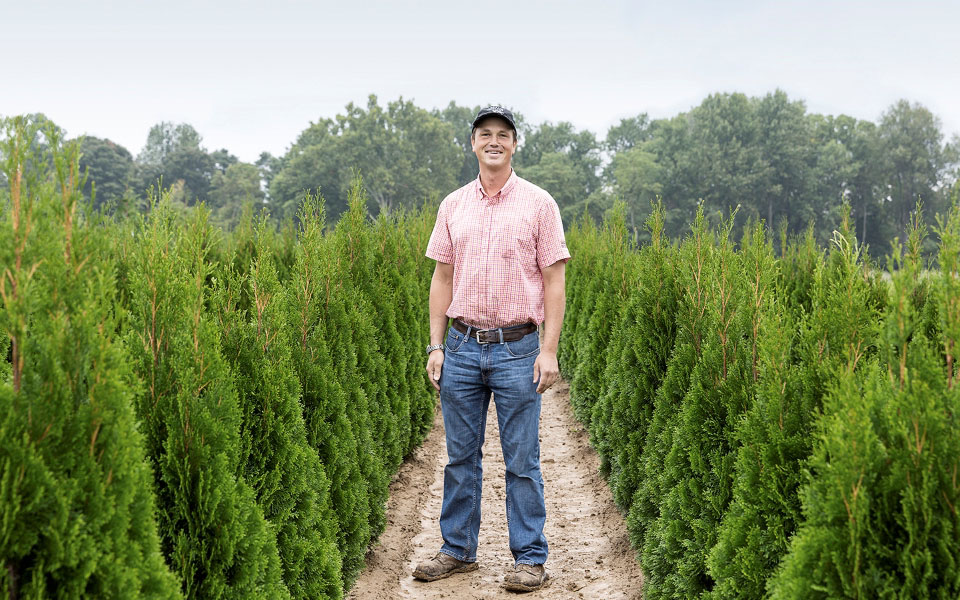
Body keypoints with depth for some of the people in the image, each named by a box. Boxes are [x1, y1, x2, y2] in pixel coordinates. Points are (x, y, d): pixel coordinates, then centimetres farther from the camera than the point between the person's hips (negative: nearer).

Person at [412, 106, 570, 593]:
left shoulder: (538, 204, -1)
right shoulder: (452, 206, 9)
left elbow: (554, 281, -2)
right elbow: (442, 278, 11)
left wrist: (549, 350, -9)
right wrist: (436, 345, 4)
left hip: (517, 347, -3)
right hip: (462, 346, 3)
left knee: (522, 461, 2)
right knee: (460, 457, 9)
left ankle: (530, 558, 11)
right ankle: (457, 550, 21)